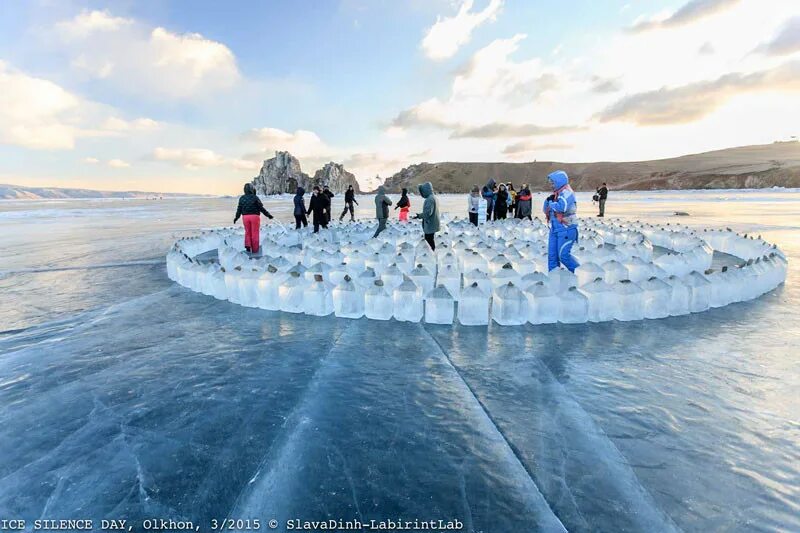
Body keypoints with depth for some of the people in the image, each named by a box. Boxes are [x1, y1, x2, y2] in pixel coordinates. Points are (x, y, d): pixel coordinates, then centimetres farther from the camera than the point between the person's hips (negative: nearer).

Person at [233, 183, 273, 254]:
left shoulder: (242, 198, 5)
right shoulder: (255, 197, -8)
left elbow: (239, 209, 8)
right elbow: (261, 208, -8)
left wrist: (236, 217, 21)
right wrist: (268, 215, 1)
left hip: (245, 217, 3)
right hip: (254, 216, -3)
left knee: (247, 232, 17)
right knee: (255, 233, 4)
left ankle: (247, 244, -4)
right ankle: (255, 249, 8)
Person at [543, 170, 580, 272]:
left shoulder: (567, 193, -12)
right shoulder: (556, 194, 15)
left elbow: (561, 208, -29)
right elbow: (545, 210, 18)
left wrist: (551, 203, -9)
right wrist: (548, 200, -1)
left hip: (566, 229, -9)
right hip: (555, 229, 9)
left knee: (564, 255, -9)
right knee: (552, 255, 6)